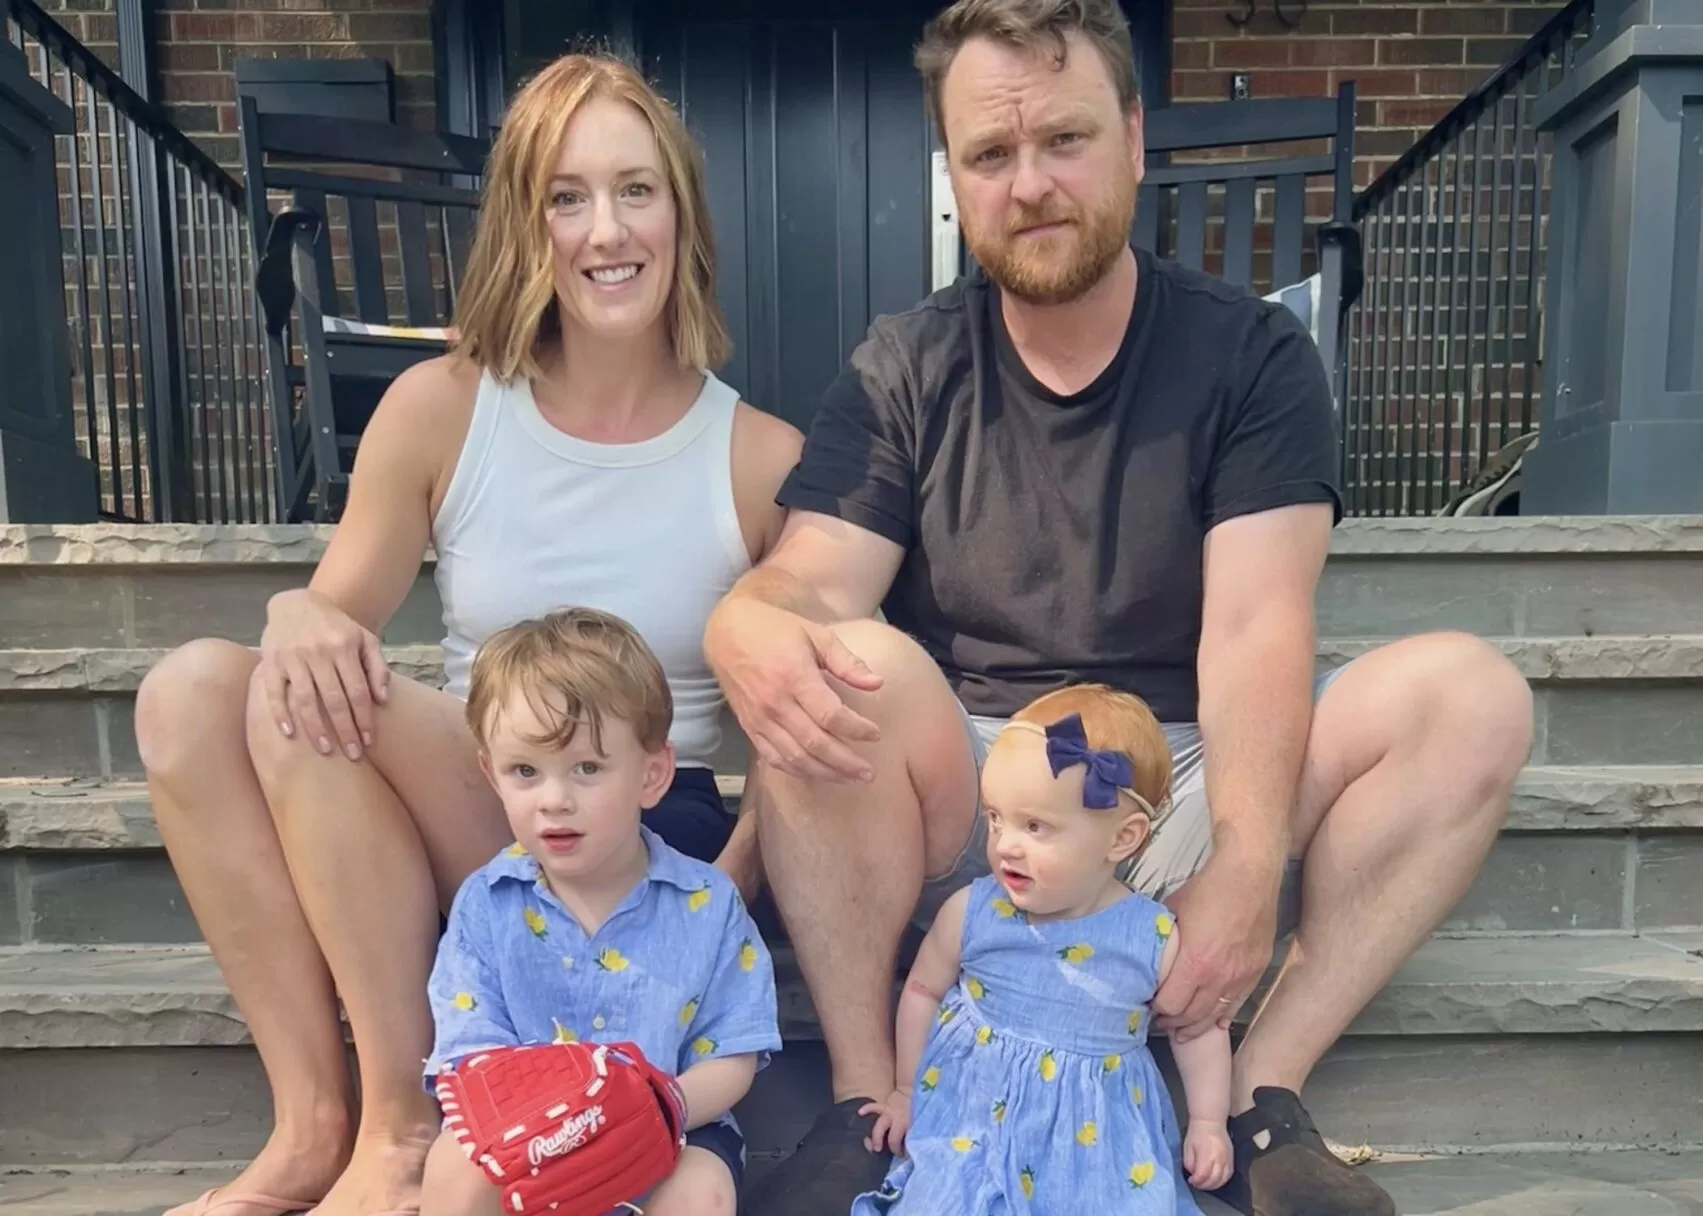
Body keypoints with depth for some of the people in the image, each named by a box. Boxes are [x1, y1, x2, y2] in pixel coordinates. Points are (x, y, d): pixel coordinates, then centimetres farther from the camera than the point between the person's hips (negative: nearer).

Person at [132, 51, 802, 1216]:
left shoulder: (764, 458, -7)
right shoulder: (440, 408, -1)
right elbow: (337, 615, 5)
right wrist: (301, 618, -20)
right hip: (444, 839, 4)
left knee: (303, 705, -25)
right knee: (190, 688, -19)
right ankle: (314, 1119, -15)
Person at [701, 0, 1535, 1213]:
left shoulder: (1252, 354, -1)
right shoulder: (903, 372, 2)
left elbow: (1254, 630, -13)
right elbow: (809, 590, -11)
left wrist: (1249, 861, -28)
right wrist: (758, 634, -36)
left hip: (1189, 778, 1)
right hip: (964, 804, 0)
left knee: (1473, 695, -20)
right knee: (831, 676, -30)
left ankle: (1264, 1093, -16)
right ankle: (867, 1105, -17)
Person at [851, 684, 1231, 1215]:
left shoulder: (1157, 938, -11)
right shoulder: (970, 912, -10)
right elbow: (924, 991, 7)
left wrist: (1207, 1124, 8)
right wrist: (907, 1091, 13)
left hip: (1098, 1130, 1)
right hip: (976, 1108, 0)